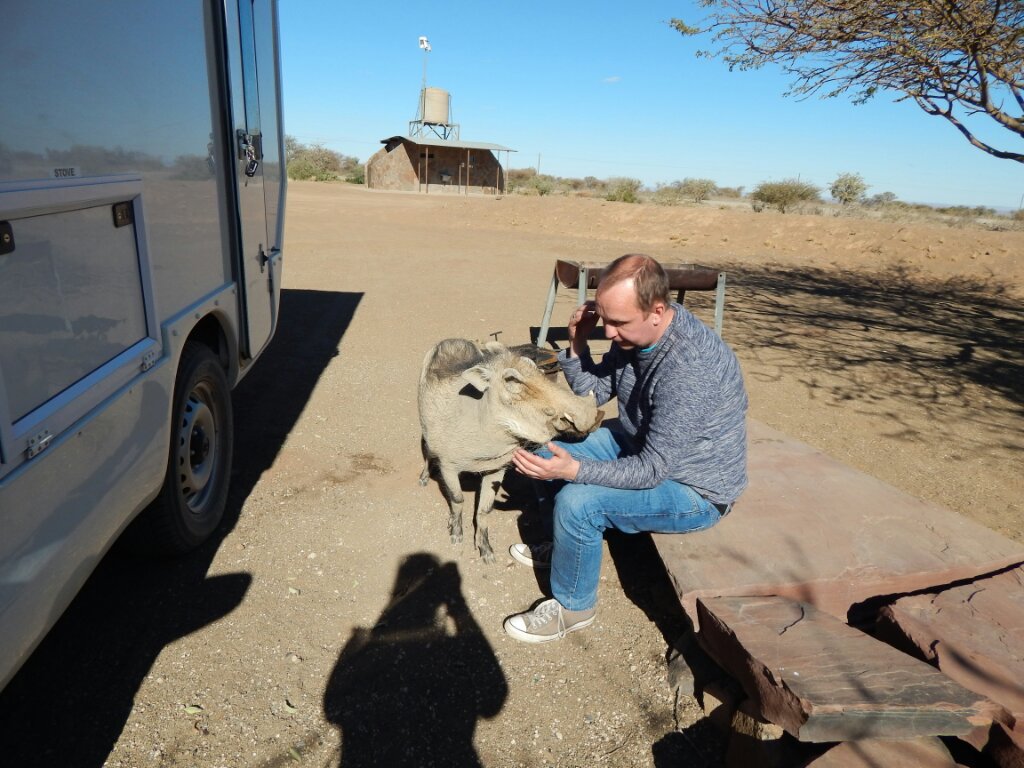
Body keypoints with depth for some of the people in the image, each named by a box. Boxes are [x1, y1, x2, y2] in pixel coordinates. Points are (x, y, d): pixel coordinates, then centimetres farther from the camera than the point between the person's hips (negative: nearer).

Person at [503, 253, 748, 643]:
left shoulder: (689, 369, -35)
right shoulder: (634, 333, -10)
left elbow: (652, 470, -31)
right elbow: (594, 394, 1)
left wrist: (574, 470, -38)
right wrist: (577, 344, -15)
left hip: (694, 490, -9)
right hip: (644, 445, 9)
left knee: (578, 502, -27)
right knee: (546, 451, 7)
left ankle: (573, 606, 1)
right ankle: (566, 544, 28)